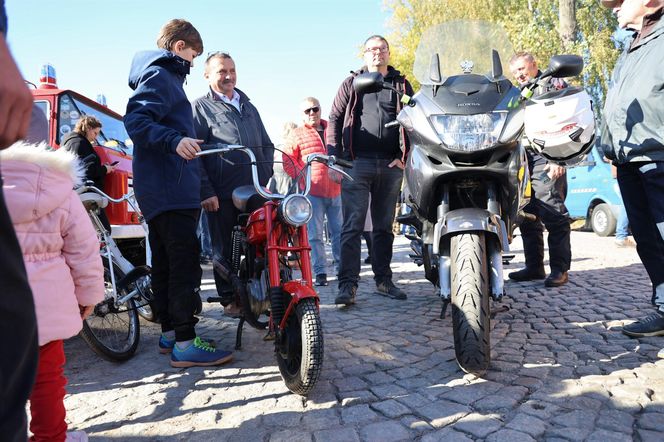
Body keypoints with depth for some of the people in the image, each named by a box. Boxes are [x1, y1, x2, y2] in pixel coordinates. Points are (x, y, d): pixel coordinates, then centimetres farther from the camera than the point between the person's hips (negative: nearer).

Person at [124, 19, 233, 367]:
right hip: (170, 190, -11)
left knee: (165, 263, 12)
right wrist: (175, 140, -33)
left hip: (159, 190, 11)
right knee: (185, 264, -11)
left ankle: (169, 332, 21)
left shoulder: (161, 76, 25)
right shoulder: (160, 76, -6)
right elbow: (135, 120, -20)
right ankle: (185, 344, -7)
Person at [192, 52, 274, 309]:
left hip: (257, 191, 5)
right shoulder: (200, 107, 7)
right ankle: (231, 299, 17)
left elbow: (267, 145, 26)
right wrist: (205, 191, -10)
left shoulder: (249, 108, 24)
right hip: (222, 196, -4)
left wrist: (266, 176, 10)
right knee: (225, 250, 3)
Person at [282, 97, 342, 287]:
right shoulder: (298, 134, 3)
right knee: (315, 234, -2)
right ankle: (320, 272, 4)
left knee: (339, 231, 8)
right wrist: (300, 175, -6)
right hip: (313, 191, -3)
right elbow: (287, 157, 4)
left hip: (336, 190, 3)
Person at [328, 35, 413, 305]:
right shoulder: (352, 84, 13)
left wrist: (403, 156, -1)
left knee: (384, 227, 9)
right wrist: (335, 156, -5)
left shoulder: (401, 85, 16)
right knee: (352, 226, -8)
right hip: (357, 163, -2)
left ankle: (383, 280, 18)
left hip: (391, 166, 2)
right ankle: (348, 284, -7)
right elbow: (334, 119, 7)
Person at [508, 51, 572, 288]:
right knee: (526, 213, 6)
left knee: (551, 211, -14)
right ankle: (534, 266, 13)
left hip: (547, 157, -7)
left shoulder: (553, 83, 6)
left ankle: (559, 268, -9)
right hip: (522, 158, 8)